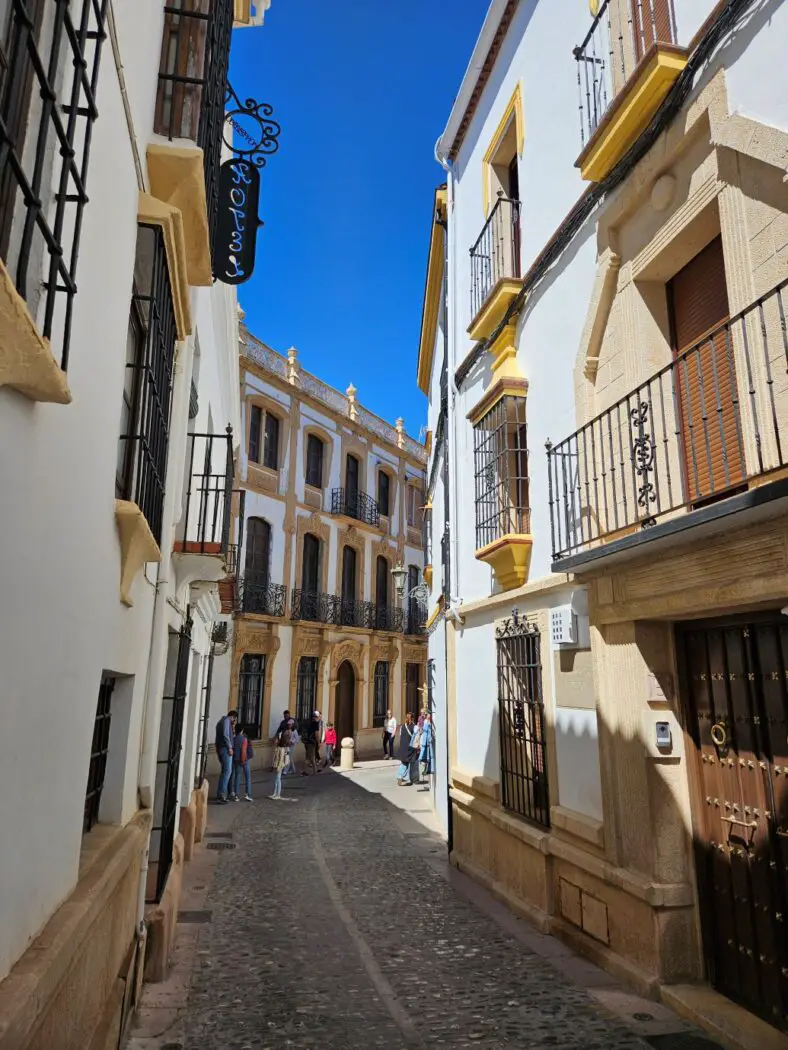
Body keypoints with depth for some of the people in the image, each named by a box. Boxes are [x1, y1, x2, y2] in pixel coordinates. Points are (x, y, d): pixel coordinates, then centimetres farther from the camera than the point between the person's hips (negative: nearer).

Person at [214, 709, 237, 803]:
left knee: (224, 771, 12)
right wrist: (230, 747, -16)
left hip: (220, 749, 10)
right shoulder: (226, 720, -4)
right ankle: (221, 794, -18)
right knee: (227, 771, -13)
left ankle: (220, 794, 11)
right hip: (225, 748, -10)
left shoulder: (220, 721, 25)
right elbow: (225, 734, -17)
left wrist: (232, 730, 15)